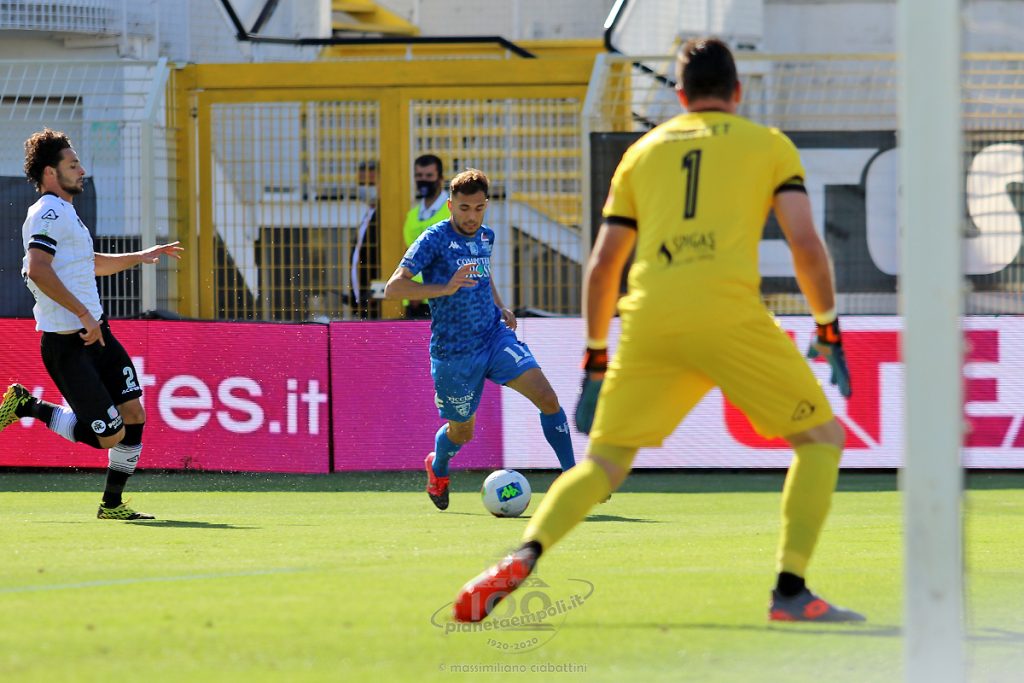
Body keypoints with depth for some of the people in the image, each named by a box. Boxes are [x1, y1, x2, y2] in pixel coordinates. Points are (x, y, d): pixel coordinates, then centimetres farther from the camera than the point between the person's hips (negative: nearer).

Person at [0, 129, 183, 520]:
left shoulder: (64, 213, 20)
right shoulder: (49, 213, -13)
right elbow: (37, 270, -29)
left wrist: (141, 257, 33)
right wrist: (83, 314, -27)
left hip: (95, 334, 10)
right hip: (67, 342, -10)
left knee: (133, 414, 4)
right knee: (110, 435, -10)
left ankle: (112, 504, 13)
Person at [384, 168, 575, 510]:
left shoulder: (485, 237, 7)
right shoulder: (435, 239, -13)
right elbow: (393, 287, -21)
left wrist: (500, 307, 12)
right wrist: (445, 288, -34)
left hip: (494, 336, 5)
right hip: (453, 352, -4)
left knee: (547, 398, -14)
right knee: (462, 431, 11)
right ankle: (437, 468, 46)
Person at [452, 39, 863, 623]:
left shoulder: (644, 152, 24)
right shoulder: (768, 144, 16)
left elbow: (603, 263, 21)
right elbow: (806, 241, 4)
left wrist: (595, 360, 28)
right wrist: (829, 330, 15)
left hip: (647, 320, 3)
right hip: (729, 312, -3)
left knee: (602, 464, 12)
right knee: (822, 437, 12)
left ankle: (523, 559, -14)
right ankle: (791, 591, -2)